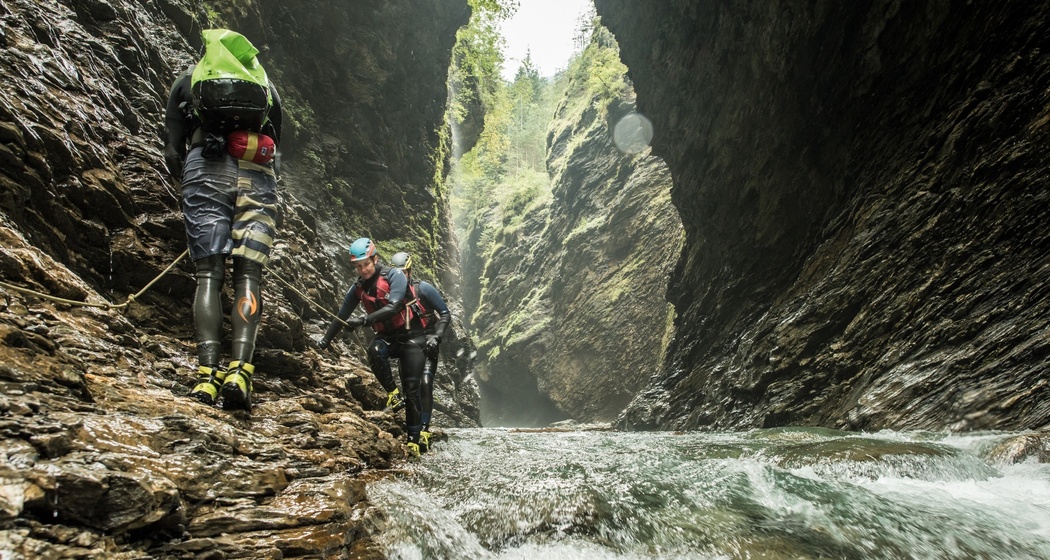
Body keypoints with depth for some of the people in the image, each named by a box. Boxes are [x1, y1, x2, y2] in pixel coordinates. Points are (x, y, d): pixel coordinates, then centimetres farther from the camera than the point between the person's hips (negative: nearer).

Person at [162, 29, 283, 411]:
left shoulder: (188, 78, 26)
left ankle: (207, 374, -18)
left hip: (207, 168, -1)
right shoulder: (266, 84, 31)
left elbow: (173, 153, 17)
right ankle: (239, 370, -23)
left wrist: (188, 185, 33)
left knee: (208, 274, -4)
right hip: (258, 176, 1)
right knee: (249, 275, -6)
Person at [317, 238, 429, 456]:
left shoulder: (394, 275, -13)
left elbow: (394, 307, -26)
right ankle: (392, 393, -11)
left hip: (410, 336, -3)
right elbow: (342, 315, 14)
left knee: (411, 388, -6)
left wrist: (365, 319, -35)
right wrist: (326, 339, 18)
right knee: (375, 351, -33)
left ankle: (413, 439, 5)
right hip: (386, 337, 4)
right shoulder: (358, 287, 3)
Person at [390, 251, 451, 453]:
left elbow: (445, 314, -8)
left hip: (427, 343, -4)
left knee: (425, 383, -19)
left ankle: (424, 430, -17)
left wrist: (436, 337, -19)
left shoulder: (424, 288, -11)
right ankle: (414, 429, 15)